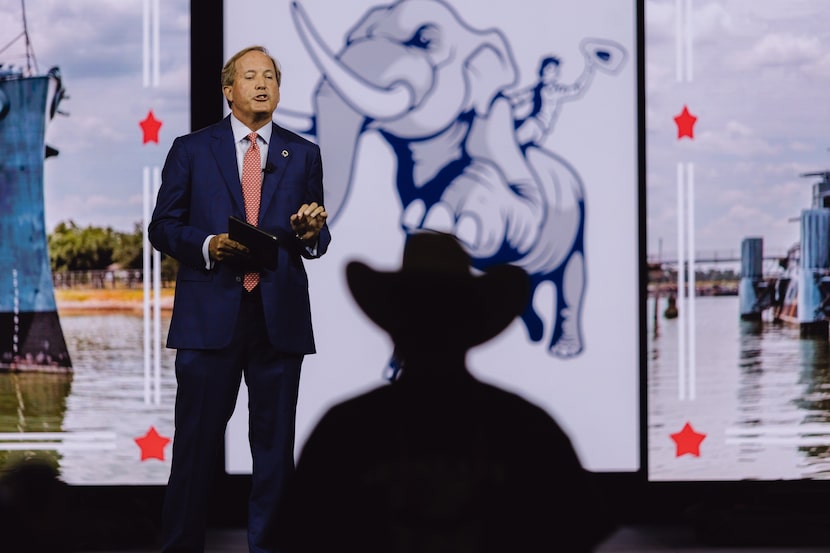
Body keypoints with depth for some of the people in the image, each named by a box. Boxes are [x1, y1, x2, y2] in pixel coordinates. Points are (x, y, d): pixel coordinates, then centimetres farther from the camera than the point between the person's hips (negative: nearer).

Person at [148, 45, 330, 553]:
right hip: (210, 314, -2)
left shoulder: (303, 155, 13)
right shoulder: (192, 149, 8)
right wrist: (207, 245, -11)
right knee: (197, 439, 0)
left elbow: (317, 239, 13)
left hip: (280, 315, 2)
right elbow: (163, 226, 6)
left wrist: (311, 233, -10)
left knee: (275, 440, 5)